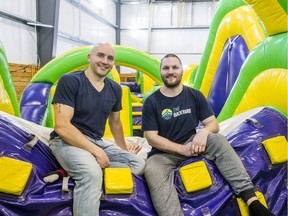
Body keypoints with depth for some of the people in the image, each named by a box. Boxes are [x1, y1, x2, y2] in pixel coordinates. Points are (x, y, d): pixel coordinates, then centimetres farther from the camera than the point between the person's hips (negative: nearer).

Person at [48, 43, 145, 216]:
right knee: (92, 173, -37)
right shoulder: (70, 81, -12)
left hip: (97, 142, 8)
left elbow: (115, 123, 22)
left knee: (139, 164, -6)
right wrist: (95, 151, -23)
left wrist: (124, 150, 28)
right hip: (67, 141, -7)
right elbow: (61, 127, -19)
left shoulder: (115, 89, 8)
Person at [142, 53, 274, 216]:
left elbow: (213, 124, 0)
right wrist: (182, 149, -20)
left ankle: (251, 199, -33)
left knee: (218, 139, -27)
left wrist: (204, 132, -25)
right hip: (164, 153, -1)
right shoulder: (152, 102, -5)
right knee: (152, 171, -35)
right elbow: (152, 138, -9)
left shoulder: (195, 95, 2)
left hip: (191, 144, 2)